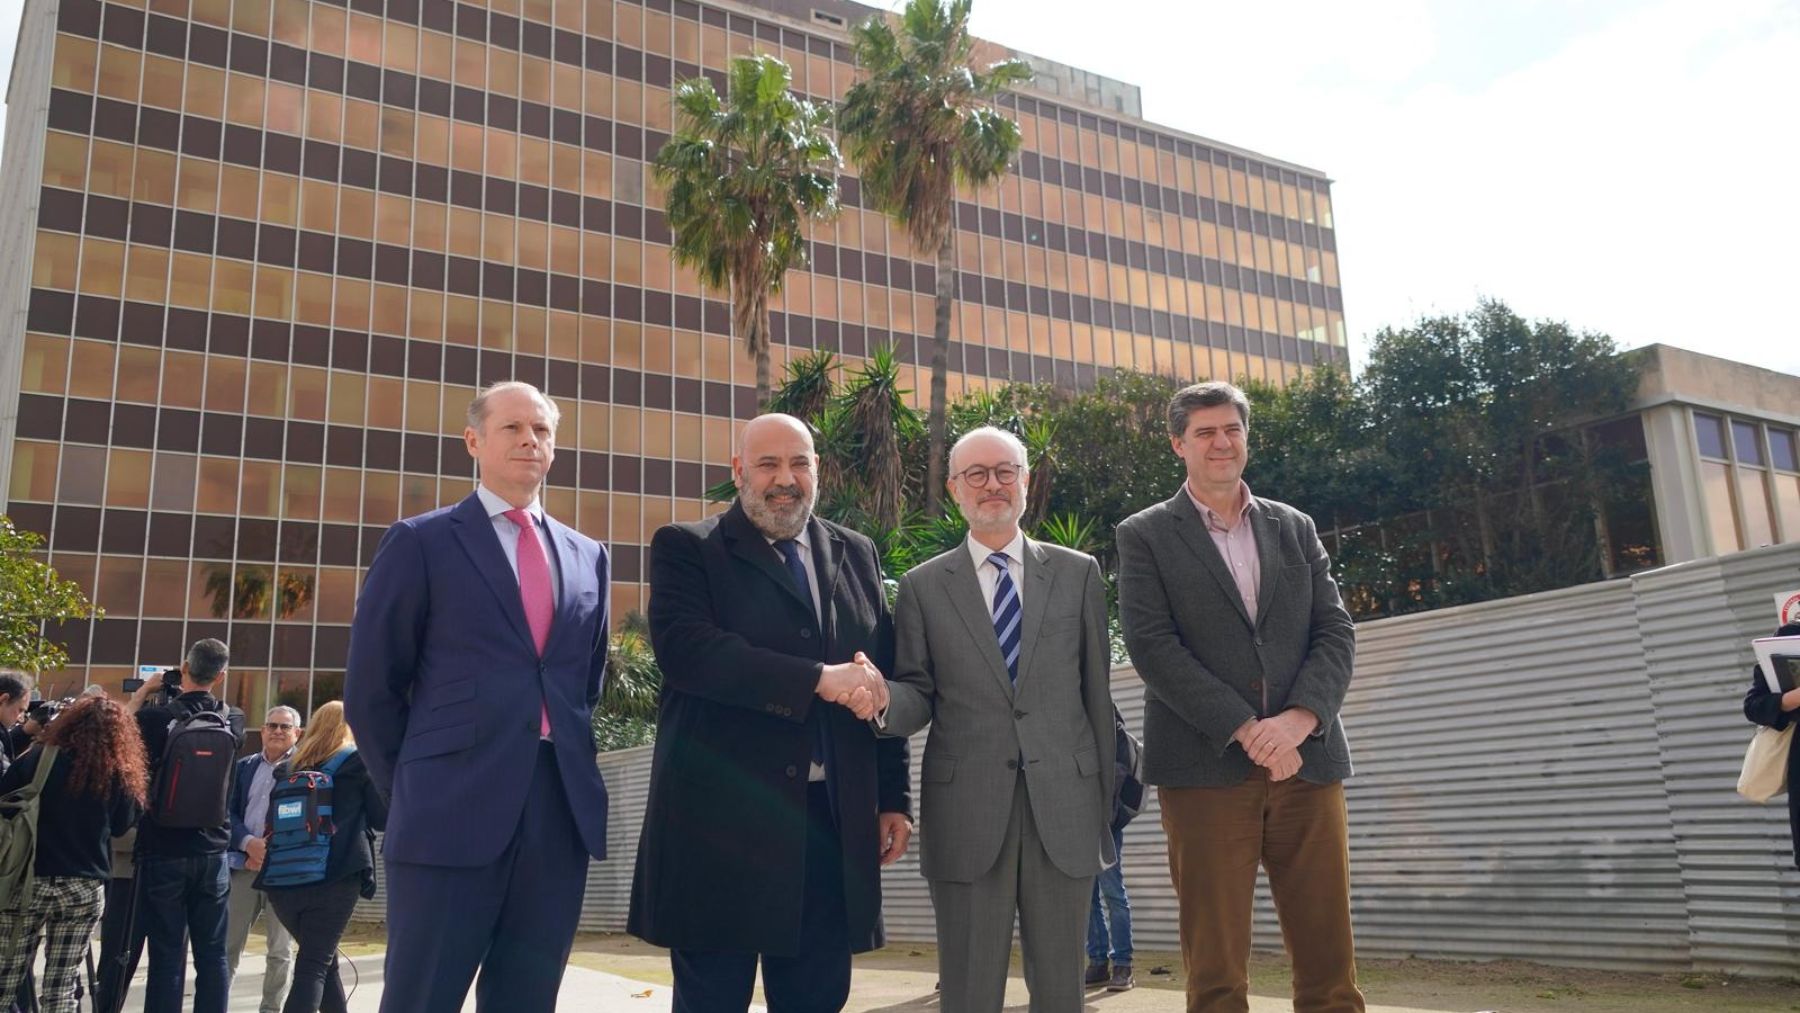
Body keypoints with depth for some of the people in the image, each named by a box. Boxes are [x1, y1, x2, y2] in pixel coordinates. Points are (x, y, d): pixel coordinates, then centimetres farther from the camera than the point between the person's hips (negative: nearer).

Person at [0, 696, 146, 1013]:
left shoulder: (38, 759, -7)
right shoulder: (119, 776, -2)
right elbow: (122, 826, 11)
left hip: (29, 879, -1)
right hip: (84, 887, 1)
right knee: (62, 984, 7)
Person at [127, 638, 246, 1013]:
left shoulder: (158, 717, -11)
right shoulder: (232, 719, 0)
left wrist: (142, 692, 13)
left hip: (163, 850, -2)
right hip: (213, 852, 3)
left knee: (167, 955, 1)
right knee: (212, 953, 7)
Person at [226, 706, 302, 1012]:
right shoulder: (244, 766, 13)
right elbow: (229, 811, 7)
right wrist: (248, 842, -11)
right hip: (244, 863, 3)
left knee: (280, 949, 2)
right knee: (228, 943, 6)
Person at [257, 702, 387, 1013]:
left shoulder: (291, 765, 18)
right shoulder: (360, 761, 6)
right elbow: (383, 818, 5)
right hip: (334, 877, -5)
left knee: (325, 959, 19)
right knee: (314, 966, -5)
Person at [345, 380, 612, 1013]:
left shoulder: (587, 556, 16)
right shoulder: (421, 542, 2)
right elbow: (371, 687, 2)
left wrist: (571, 765, 13)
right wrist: (414, 791, 3)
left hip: (562, 811, 4)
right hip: (453, 811, -4)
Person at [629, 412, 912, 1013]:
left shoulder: (857, 555, 14)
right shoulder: (686, 548, 1)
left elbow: (883, 679, 15)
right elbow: (684, 648, -17)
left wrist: (894, 798, 10)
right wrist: (818, 679, -22)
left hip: (835, 822, 4)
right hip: (721, 821, -3)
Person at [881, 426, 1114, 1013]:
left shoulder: (1078, 573, 9)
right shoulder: (923, 586, 6)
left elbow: (1097, 693, 8)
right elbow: (919, 695, 3)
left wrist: (1103, 801, 7)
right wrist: (883, 699, -20)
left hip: (1064, 812, 1)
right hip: (966, 818, -1)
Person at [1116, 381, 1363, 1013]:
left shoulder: (1295, 528, 16)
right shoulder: (1144, 535, 5)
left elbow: (1336, 632, 8)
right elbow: (1152, 646, -6)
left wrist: (1299, 719, -10)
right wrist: (1244, 730, -14)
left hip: (1307, 764, 3)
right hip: (1206, 770, -3)